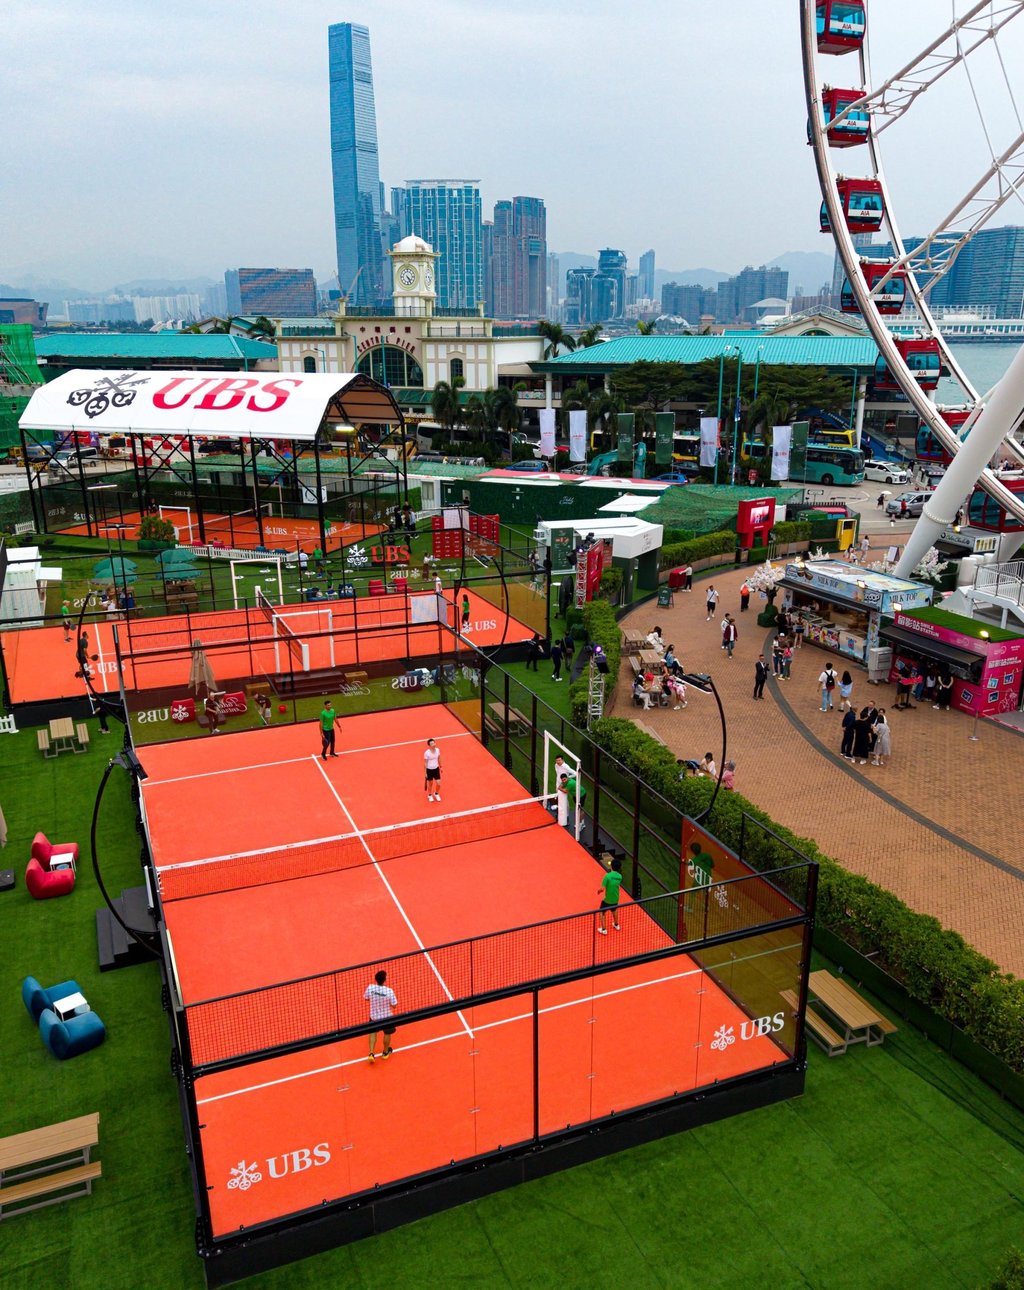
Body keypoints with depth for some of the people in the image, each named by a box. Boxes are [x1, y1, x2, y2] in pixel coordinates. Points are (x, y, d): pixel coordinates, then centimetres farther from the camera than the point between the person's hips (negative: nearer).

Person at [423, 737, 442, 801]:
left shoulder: (438, 750, -9)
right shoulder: (426, 753, -22)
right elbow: (425, 763, -13)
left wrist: (440, 767, 16)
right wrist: (425, 772, -10)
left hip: (436, 769, 3)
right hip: (429, 769, -3)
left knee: (438, 783, 4)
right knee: (430, 783, 13)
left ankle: (436, 794, 33)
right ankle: (430, 795, 38)